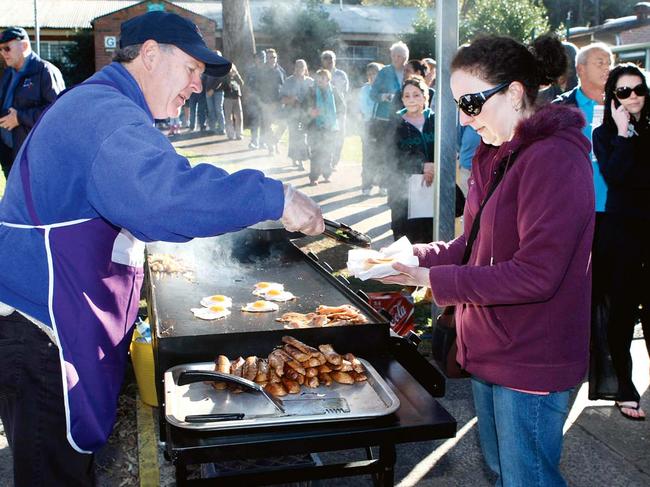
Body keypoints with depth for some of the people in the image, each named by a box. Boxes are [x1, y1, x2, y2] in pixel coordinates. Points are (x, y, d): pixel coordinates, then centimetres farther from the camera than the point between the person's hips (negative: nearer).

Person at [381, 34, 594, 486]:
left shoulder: (555, 159, -21)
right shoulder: (499, 156, 10)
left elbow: (535, 275, -26)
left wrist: (435, 279, -22)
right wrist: (416, 257, -2)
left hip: (532, 362, -9)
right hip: (492, 349, 9)